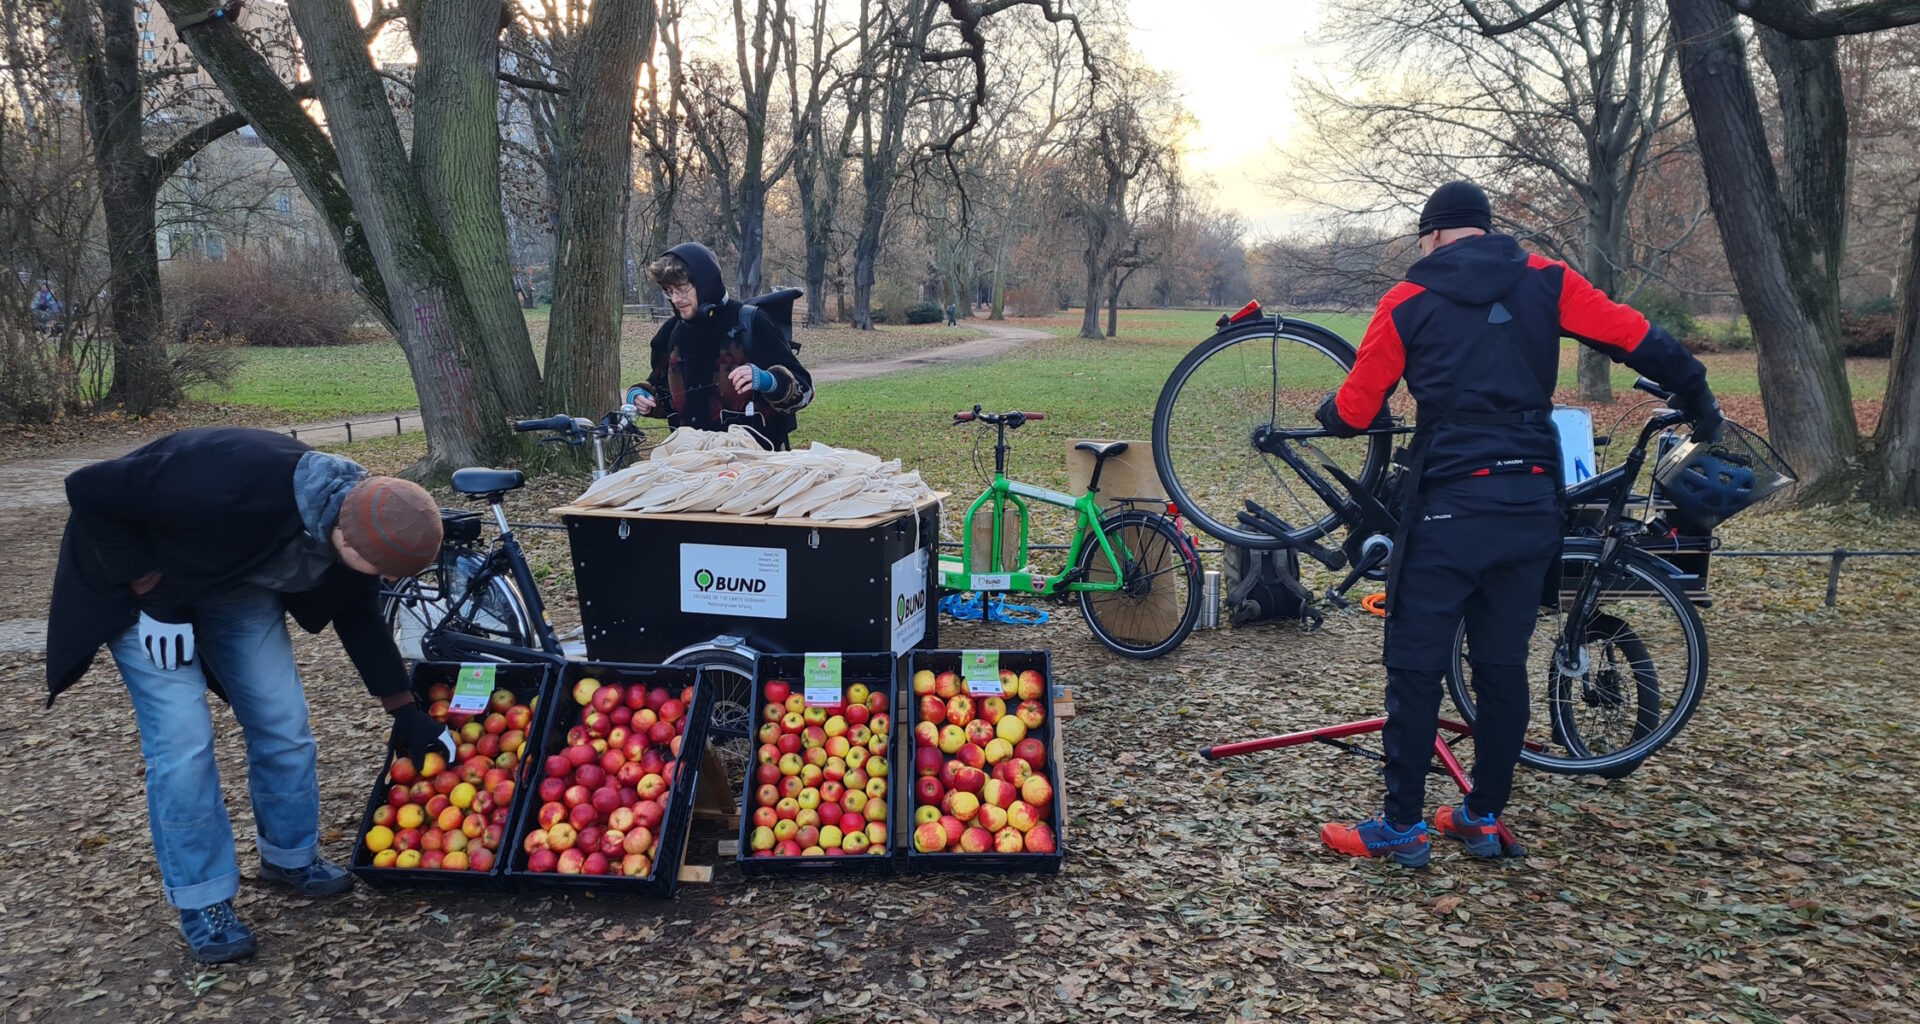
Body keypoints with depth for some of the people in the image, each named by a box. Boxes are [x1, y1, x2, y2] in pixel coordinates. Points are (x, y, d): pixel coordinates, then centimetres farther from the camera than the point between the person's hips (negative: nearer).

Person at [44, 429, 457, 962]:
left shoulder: (356, 518, -20)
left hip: (238, 586, 6)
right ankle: (203, 902, 2)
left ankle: (291, 857, 22)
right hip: (141, 580, -5)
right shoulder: (234, 483, -43)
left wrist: (406, 714, 3)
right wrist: (154, 595, -26)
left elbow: (359, 617, -1)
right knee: (182, 738, -12)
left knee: (283, 720, 1)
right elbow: (90, 490, -30)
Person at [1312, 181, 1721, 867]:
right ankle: (1484, 817, 22)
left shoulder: (1409, 300, 2)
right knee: (1503, 664, 14)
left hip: (1448, 505, -4)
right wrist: (1699, 404, 22)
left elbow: (1354, 412, 3)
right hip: (1531, 506, 4)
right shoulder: (1545, 282, 8)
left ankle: (1403, 826, 8)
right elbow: (1641, 341, 7)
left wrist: (1329, 413, 26)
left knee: (1415, 665, 3)